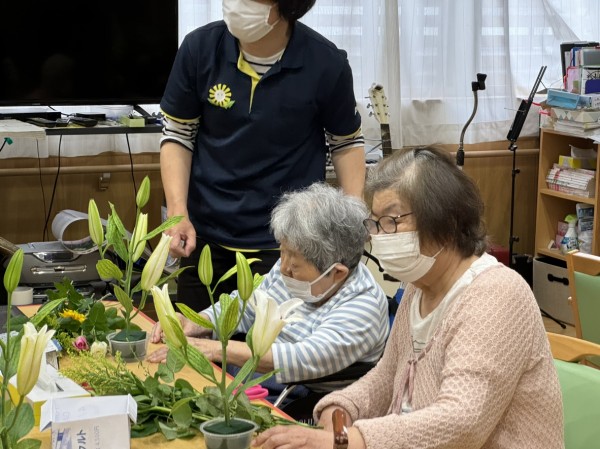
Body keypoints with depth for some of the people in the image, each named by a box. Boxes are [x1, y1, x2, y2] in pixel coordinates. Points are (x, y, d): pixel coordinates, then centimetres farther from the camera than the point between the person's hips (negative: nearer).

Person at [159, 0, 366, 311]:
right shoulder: (200, 47, -9)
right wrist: (178, 213, -10)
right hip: (204, 235, 2)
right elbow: (177, 135, 1)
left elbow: (346, 143, 3)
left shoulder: (326, 63, -13)